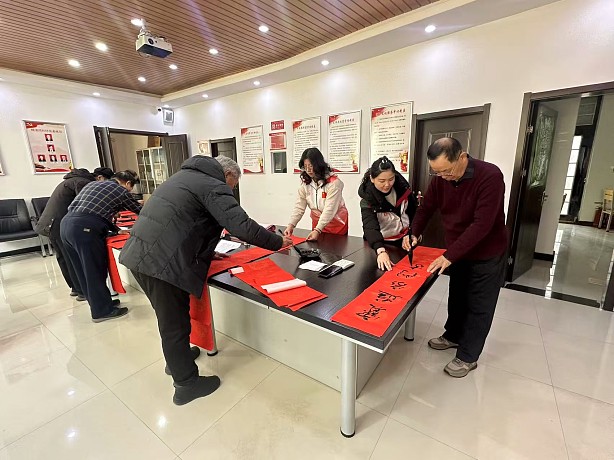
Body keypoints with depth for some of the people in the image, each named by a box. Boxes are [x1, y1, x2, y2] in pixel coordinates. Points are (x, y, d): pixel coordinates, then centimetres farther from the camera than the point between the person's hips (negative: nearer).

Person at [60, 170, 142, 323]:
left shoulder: (94, 183, 24)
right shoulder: (121, 191, 3)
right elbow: (140, 211, 12)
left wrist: (117, 230, 28)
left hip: (66, 223, 9)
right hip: (84, 229, -9)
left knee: (84, 270, 15)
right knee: (96, 270, 1)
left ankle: (100, 303, 29)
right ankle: (102, 311, 12)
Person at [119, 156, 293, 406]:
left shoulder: (186, 175, 21)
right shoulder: (214, 186, -9)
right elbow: (242, 227, -18)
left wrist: (206, 252, 25)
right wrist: (278, 242, -5)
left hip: (139, 253, 10)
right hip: (162, 261, -10)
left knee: (170, 316, 25)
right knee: (175, 322, 4)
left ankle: (176, 357, 46)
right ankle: (186, 384, 22)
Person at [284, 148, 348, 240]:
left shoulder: (333, 182, -21)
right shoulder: (305, 183, -5)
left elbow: (329, 210, -27)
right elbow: (299, 207, -9)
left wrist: (318, 230, -36)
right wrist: (291, 225, -24)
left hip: (336, 226, -4)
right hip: (317, 224, 4)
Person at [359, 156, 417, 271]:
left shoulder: (401, 184, -15)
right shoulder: (367, 197, -27)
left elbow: (413, 209, 3)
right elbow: (370, 227, -40)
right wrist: (381, 251, -56)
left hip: (405, 237, 4)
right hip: (382, 243, -4)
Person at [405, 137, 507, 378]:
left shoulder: (490, 176, -27)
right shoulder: (440, 179, -9)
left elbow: (482, 225, -32)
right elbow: (426, 208, 1)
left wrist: (449, 255, -33)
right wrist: (414, 233, -17)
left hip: (486, 255, -5)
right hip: (457, 252, 6)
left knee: (478, 306, 8)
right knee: (456, 298, 20)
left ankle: (467, 357, 24)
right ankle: (453, 336, 42)